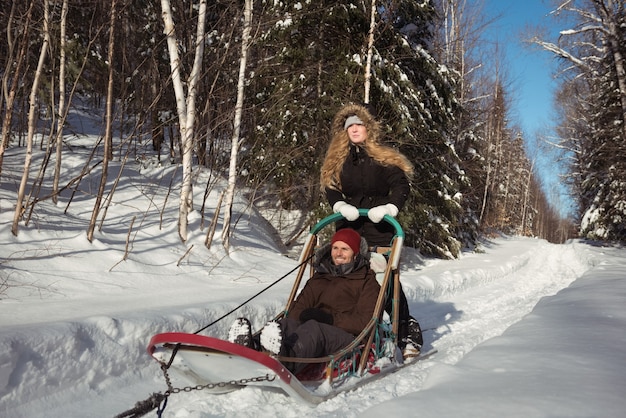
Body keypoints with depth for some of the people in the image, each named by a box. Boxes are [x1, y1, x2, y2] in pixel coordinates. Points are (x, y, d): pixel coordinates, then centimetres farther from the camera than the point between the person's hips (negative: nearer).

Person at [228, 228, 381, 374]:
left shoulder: (367, 282, 15)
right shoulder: (318, 279, 30)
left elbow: (364, 322, 1)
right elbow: (299, 307, 20)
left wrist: (329, 319, -11)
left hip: (348, 338, -4)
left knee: (312, 328, -37)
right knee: (286, 323, -29)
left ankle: (282, 359, -70)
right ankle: (252, 350, -62)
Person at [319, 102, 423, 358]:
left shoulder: (384, 159, 3)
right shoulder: (337, 161, 14)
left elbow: (401, 186, -4)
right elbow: (330, 188, 5)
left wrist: (390, 207, -22)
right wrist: (340, 205, -15)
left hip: (379, 229, -4)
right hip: (348, 229, 4)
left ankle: (408, 334, 4)